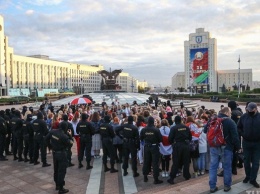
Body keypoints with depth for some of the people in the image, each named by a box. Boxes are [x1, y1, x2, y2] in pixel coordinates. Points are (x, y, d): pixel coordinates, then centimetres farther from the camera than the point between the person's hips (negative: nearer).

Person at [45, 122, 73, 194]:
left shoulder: (52, 131, -7)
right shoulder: (64, 136, -25)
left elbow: (46, 139, 4)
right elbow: (70, 144, -13)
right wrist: (70, 136, -6)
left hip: (54, 152, 7)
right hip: (62, 154, -7)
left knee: (56, 170, 20)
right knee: (62, 171, 2)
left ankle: (57, 185, 34)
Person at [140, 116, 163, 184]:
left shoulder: (143, 129, -8)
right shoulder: (156, 130, -17)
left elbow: (141, 138, 2)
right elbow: (160, 139, -11)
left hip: (146, 147, 3)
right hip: (154, 147, -3)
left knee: (146, 161, 15)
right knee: (155, 163, 2)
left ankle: (145, 177, 26)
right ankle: (156, 179, 5)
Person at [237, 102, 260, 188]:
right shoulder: (244, 116, -4)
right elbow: (238, 127, 6)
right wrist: (243, 134, -5)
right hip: (246, 142, 1)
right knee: (247, 160, 13)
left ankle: (253, 179, 16)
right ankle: (248, 176, 29)